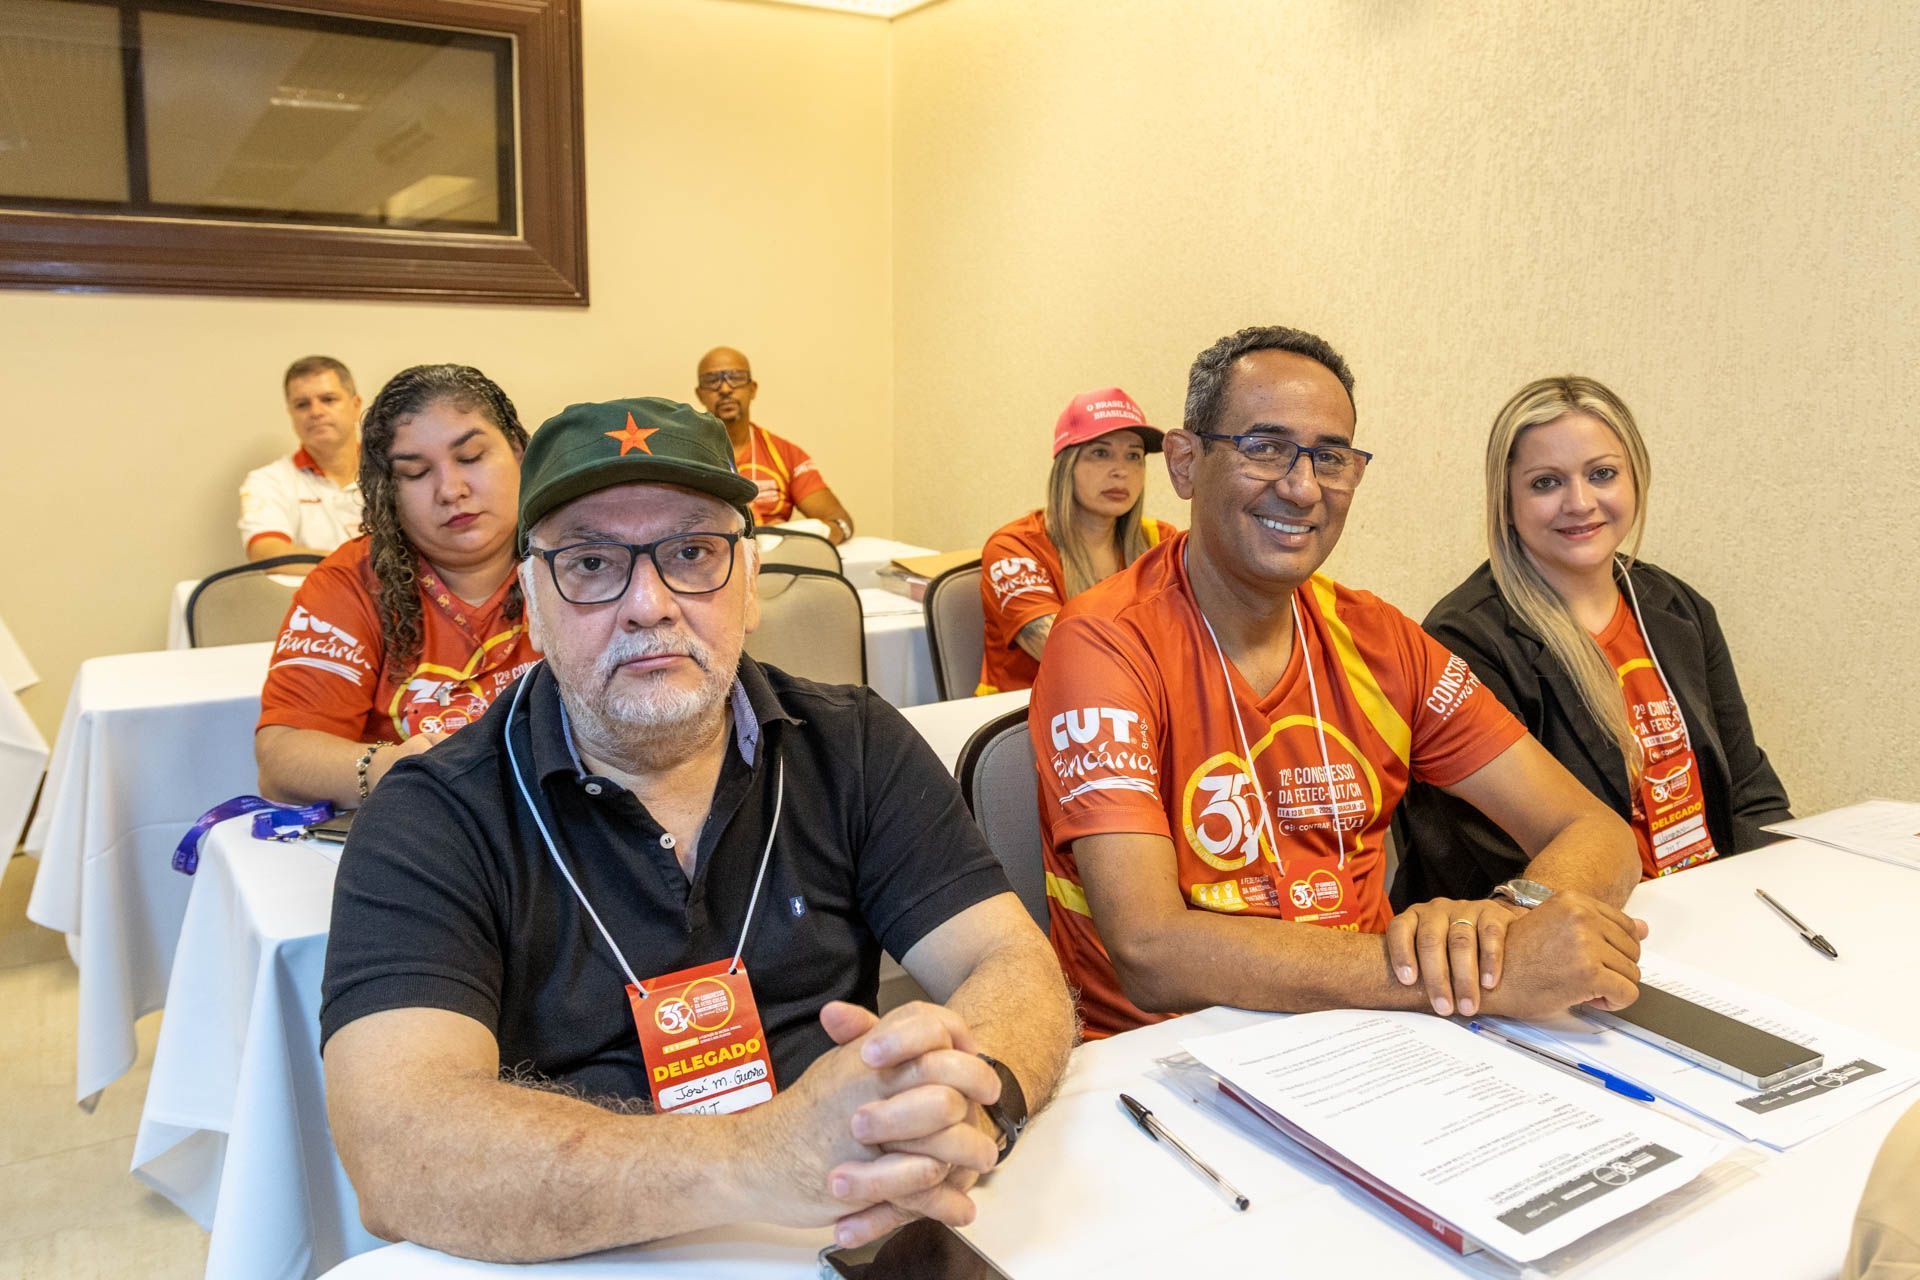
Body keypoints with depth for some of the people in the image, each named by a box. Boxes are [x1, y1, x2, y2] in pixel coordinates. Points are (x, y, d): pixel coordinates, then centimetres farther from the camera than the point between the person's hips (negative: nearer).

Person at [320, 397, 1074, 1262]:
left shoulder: (855, 749, 2)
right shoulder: (430, 823, -7)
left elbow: (1016, 969, -4)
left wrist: (971, 1098, -27)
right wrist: (760, 1161, -33)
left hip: (862, 1248, 4)